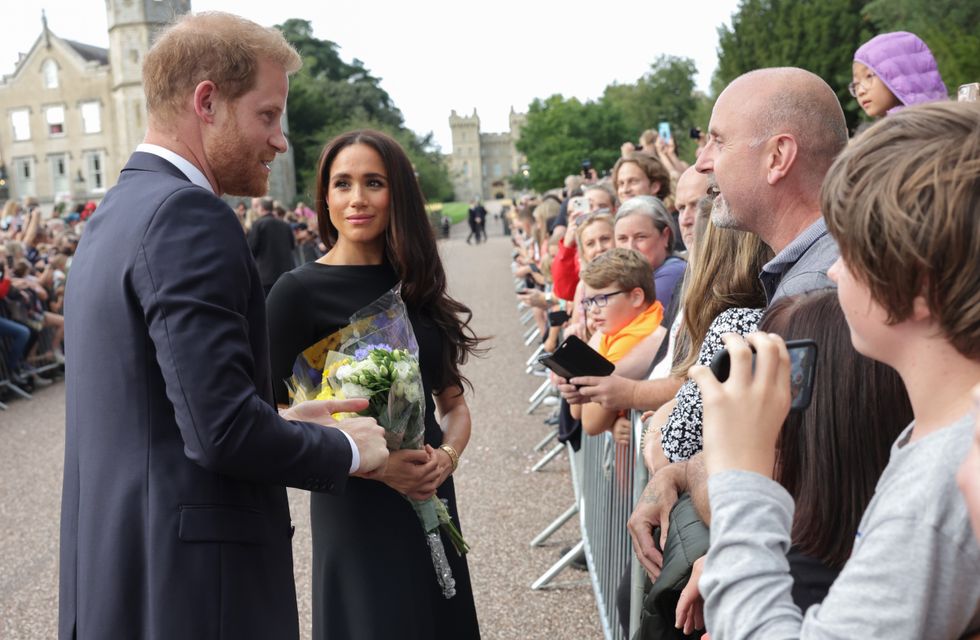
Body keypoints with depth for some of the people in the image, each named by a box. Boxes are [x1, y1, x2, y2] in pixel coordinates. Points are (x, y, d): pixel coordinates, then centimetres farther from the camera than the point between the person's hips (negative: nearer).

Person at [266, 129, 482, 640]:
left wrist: (447, 456, -10)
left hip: (430, 504, 5)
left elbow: (454, 405, 10)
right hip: (353, 513, -5)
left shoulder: (418, 287, 6)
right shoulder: (299, 292, -9)